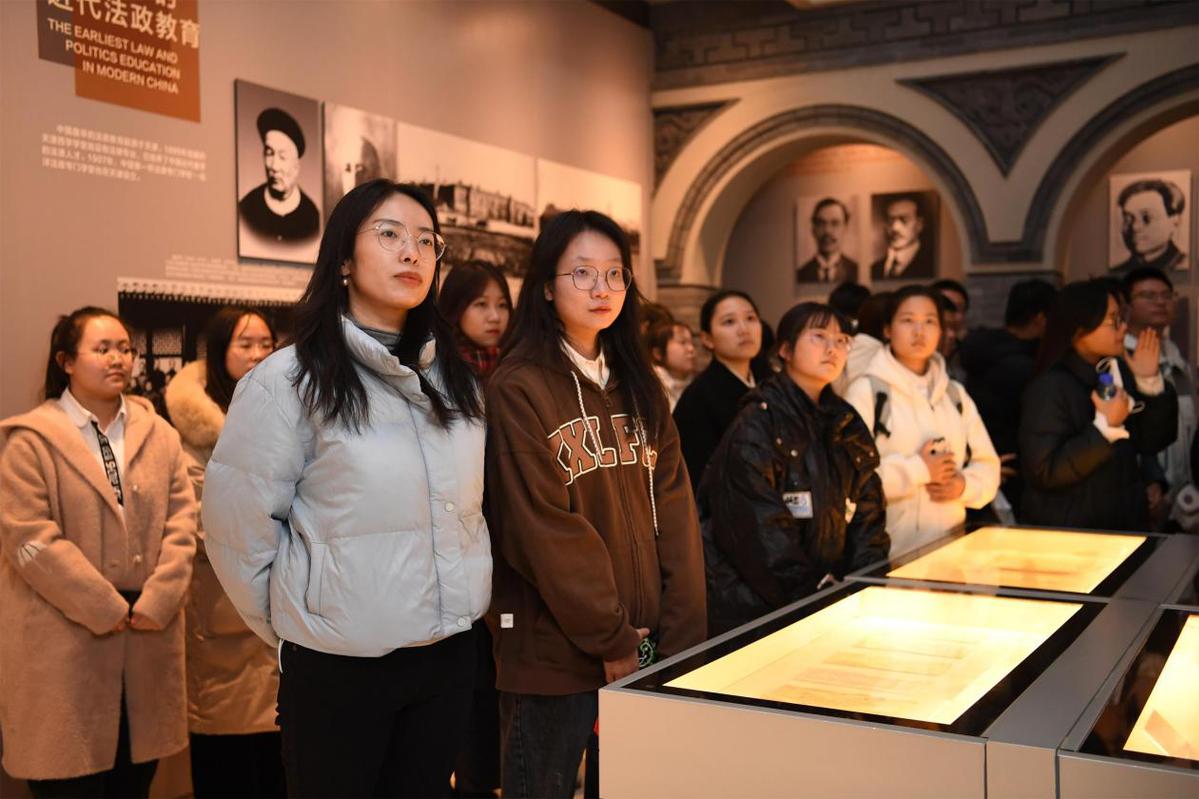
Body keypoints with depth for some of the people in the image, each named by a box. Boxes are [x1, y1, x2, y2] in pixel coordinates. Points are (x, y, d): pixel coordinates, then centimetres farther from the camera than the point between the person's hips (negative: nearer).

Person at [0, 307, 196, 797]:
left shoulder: (159, 434, 11)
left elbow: (182, 522, 4)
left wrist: (156, 603, -9)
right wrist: (106, 610, -14)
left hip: (148, 636, 4)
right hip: (65, 641, -4)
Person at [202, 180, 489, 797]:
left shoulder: (456, 381, 7)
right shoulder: (288, 381, -12)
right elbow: (238, 526, -9)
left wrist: (460, 601, 12)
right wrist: (295, 628, -1)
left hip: (451, 652, 5)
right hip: (339, 665, -5)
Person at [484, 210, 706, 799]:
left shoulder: (637, 385, 10)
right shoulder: (519, 389, -10)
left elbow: (673, 513, 3)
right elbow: (542, 530, -15)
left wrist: (679, 634, -5)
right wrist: (611, 640, -14)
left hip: (643, 644, 6)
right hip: (554, 648, -6)